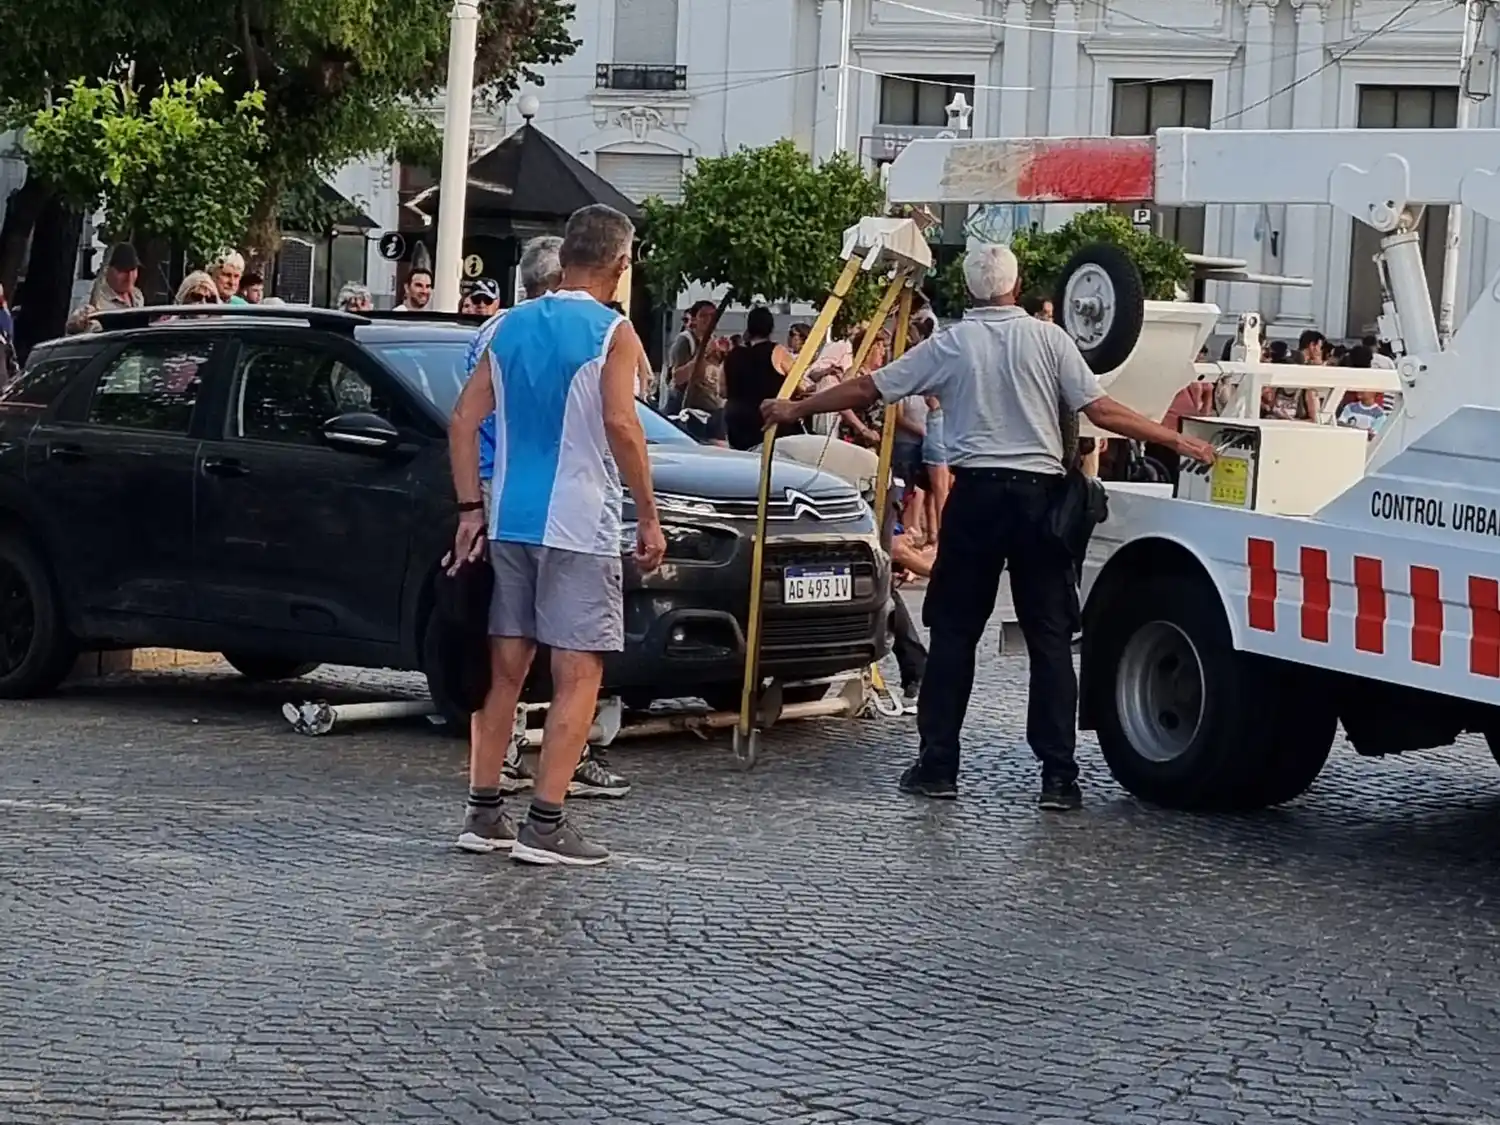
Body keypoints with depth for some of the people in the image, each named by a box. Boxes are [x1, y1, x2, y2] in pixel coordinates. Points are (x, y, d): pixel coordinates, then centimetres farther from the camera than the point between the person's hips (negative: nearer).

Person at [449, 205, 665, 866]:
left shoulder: (511, 327, 11)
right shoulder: (613, 332, -6)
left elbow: (464, 421, 8)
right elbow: (620, 424, -18)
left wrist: (470, 509, 10)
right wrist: (649, 516, -12)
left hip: (509, 522, 6)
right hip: (578, 527, -6)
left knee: (506, 671, 13)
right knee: (579, 676, -2)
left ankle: (483, 815, 15)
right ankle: (544, 826, -7)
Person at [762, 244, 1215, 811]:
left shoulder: (950, 344, 2)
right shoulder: (1047, 338, 0)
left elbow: (867, 389, 6)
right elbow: (1100, 410, -3)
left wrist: (794, 409, 19)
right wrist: (1178, 441, 4)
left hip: (976, 493, 0)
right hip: (1038, 493, 0)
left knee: (954, 631, 8)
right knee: (1049, 636, 3)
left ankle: (937, 764, 9)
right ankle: (1058, 773, -1)